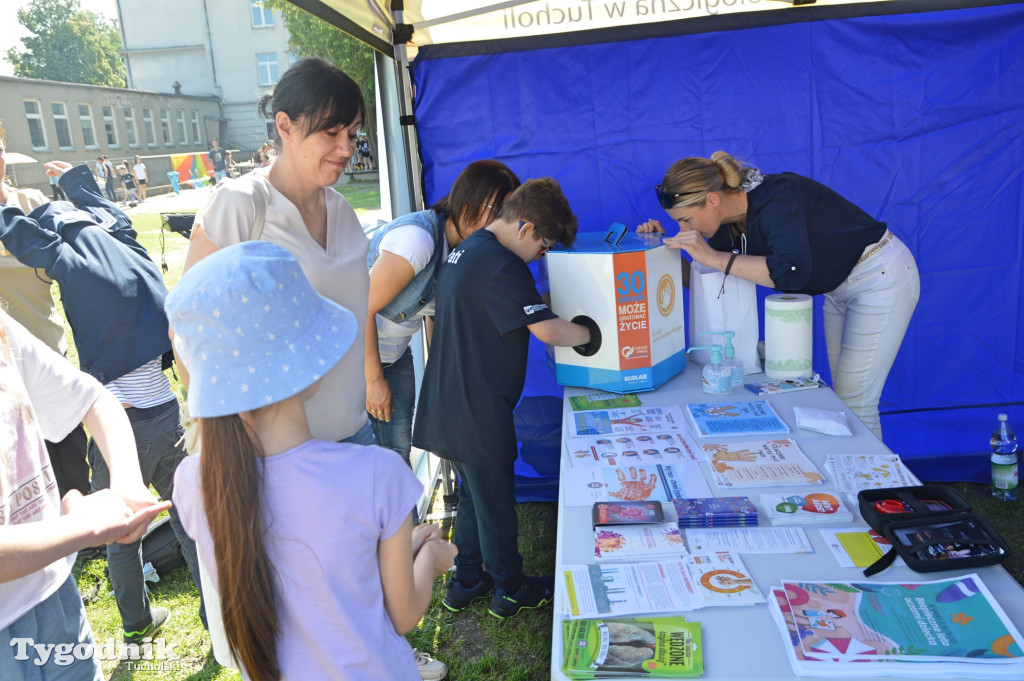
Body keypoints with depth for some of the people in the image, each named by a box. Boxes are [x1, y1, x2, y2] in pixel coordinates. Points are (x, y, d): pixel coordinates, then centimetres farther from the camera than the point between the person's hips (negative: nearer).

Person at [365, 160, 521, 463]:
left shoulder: (458, 249, 0)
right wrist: (374, 380, -19)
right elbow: (362, 310, -25)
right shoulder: (417, 237, -27)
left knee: (398, 453, 8)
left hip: (395, 353, 8)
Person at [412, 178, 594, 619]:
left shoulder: (464, 251, 11)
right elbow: (546, 329, -26)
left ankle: (465, 584, 35)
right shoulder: (502, 265, -21)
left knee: (472, 496, 22)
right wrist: (587, 333, -9)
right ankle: (509, 591, 27)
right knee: (495, 503, 9)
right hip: (479, 413, -9)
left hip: (448, 405, 9)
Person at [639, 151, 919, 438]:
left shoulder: (774, 200, -30)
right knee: (841, 396, 14)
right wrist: (666, 248, -11)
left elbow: (792, 272, -45)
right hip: (840, 288, 9)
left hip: (881, 277, -9)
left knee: (855, 405, -5)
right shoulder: (732, 220, -5)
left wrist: (714, 257, -43)